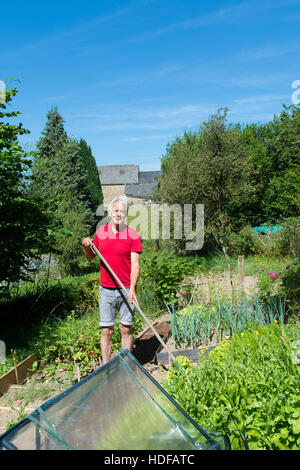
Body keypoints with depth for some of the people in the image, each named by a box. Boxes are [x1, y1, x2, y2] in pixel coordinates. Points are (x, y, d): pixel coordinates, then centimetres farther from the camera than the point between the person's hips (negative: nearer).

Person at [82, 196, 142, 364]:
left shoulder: (133, 235, -3)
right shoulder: (101, 231, 7)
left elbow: (135, 264, -8)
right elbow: (91, 257, 17)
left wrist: (132, 289, -18)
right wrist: (86, 246, -4)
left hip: (126, 290, -2)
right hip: (106, 290, 2)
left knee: (126, 330, 7)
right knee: (107, 331, 7)